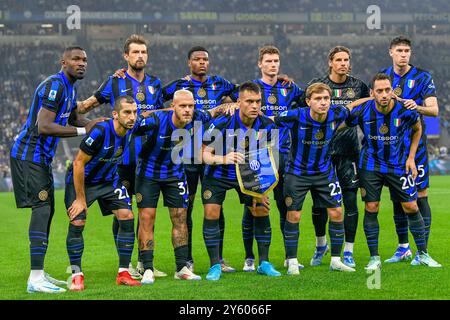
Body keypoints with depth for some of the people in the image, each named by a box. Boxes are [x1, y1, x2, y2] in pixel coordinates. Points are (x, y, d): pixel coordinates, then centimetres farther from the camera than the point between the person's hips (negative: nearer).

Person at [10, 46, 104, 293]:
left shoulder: (69, 87, 14)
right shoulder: (55, 85, -18)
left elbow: (72, 119, 30)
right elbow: (43, 126, -27)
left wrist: (96, 124, 11)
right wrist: (83, 130, -22)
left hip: (41, 157, 11)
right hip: (28, 155, -11)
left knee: (47, 210, 12)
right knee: (42, 208, -16)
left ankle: (39, 275, 19)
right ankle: (35, 279, -20)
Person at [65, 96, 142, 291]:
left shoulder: (130, 131, -12)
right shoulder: (100, 132, -31)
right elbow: (79, 163, -24)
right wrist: (80, 199, -20)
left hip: (108, 180, 6)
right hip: (81, 180, -6)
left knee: (127, 217, -7)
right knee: (77, 222, -15)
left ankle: (123, 273, 1)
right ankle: (77, 276, 0)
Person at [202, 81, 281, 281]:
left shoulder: (267, 126, -14)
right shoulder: (222, 124, -25)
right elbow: (204, 154, -22)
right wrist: (223, 159, -43)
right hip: (218, 174, -3)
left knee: (262, 211, -5)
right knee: (211, 212, -13)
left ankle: (264, 263, 9)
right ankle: (215, 266, -2)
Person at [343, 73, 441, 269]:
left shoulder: (405, 111, -16)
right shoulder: (362, 111, -16)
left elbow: (417, 129, 5)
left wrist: (411, 158, 2)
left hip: (399, 165, 0)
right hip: (370, 165, 0)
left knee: (411, 207, 0)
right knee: (371, 208, -3)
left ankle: (422, 254, 13)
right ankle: (374, 258, 8)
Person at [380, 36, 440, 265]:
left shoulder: (422, 77, -2)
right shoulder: (382, 76, 9)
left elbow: (434, 109, -9)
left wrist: (417, 107, -27)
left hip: (415, 141, -4)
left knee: (420, 194, -7)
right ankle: (403, 248, 18)